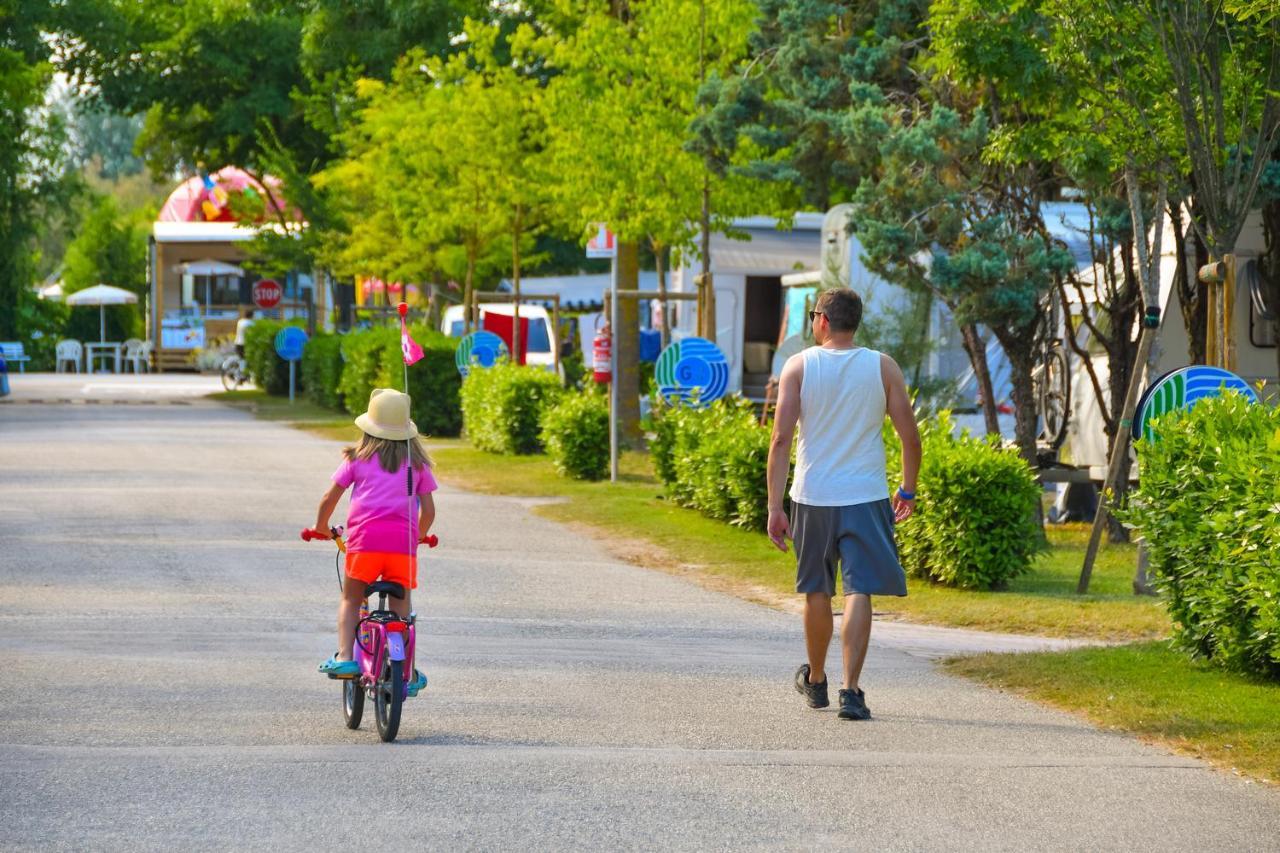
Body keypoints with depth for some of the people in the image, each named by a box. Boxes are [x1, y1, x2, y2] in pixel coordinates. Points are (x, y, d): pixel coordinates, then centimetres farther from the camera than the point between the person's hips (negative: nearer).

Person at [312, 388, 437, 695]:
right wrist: (418, 536, 34)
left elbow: (329, 499, 14)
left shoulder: (358, 458, 13)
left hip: (364, 537, -1)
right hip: (403, 540, 1)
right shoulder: (417, 463, 17)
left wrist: (321, 528, 32)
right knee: (400, 606, 13)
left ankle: (344, 656, -4)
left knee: (351, 599, 15)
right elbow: (428, 510, 15)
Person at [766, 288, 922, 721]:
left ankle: (815, 681, 35)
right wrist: (908, 489, 16)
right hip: (866, 498, -1)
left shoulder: (798, 366, -2)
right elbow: (910, 436, 0)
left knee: (817, 591, 17)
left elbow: (781, 438, -7)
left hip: (812, 497, 1)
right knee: (858, 591, -3)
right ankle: (851, 692, -15)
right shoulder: (882, 367, 0)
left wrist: (775, 507, -5)